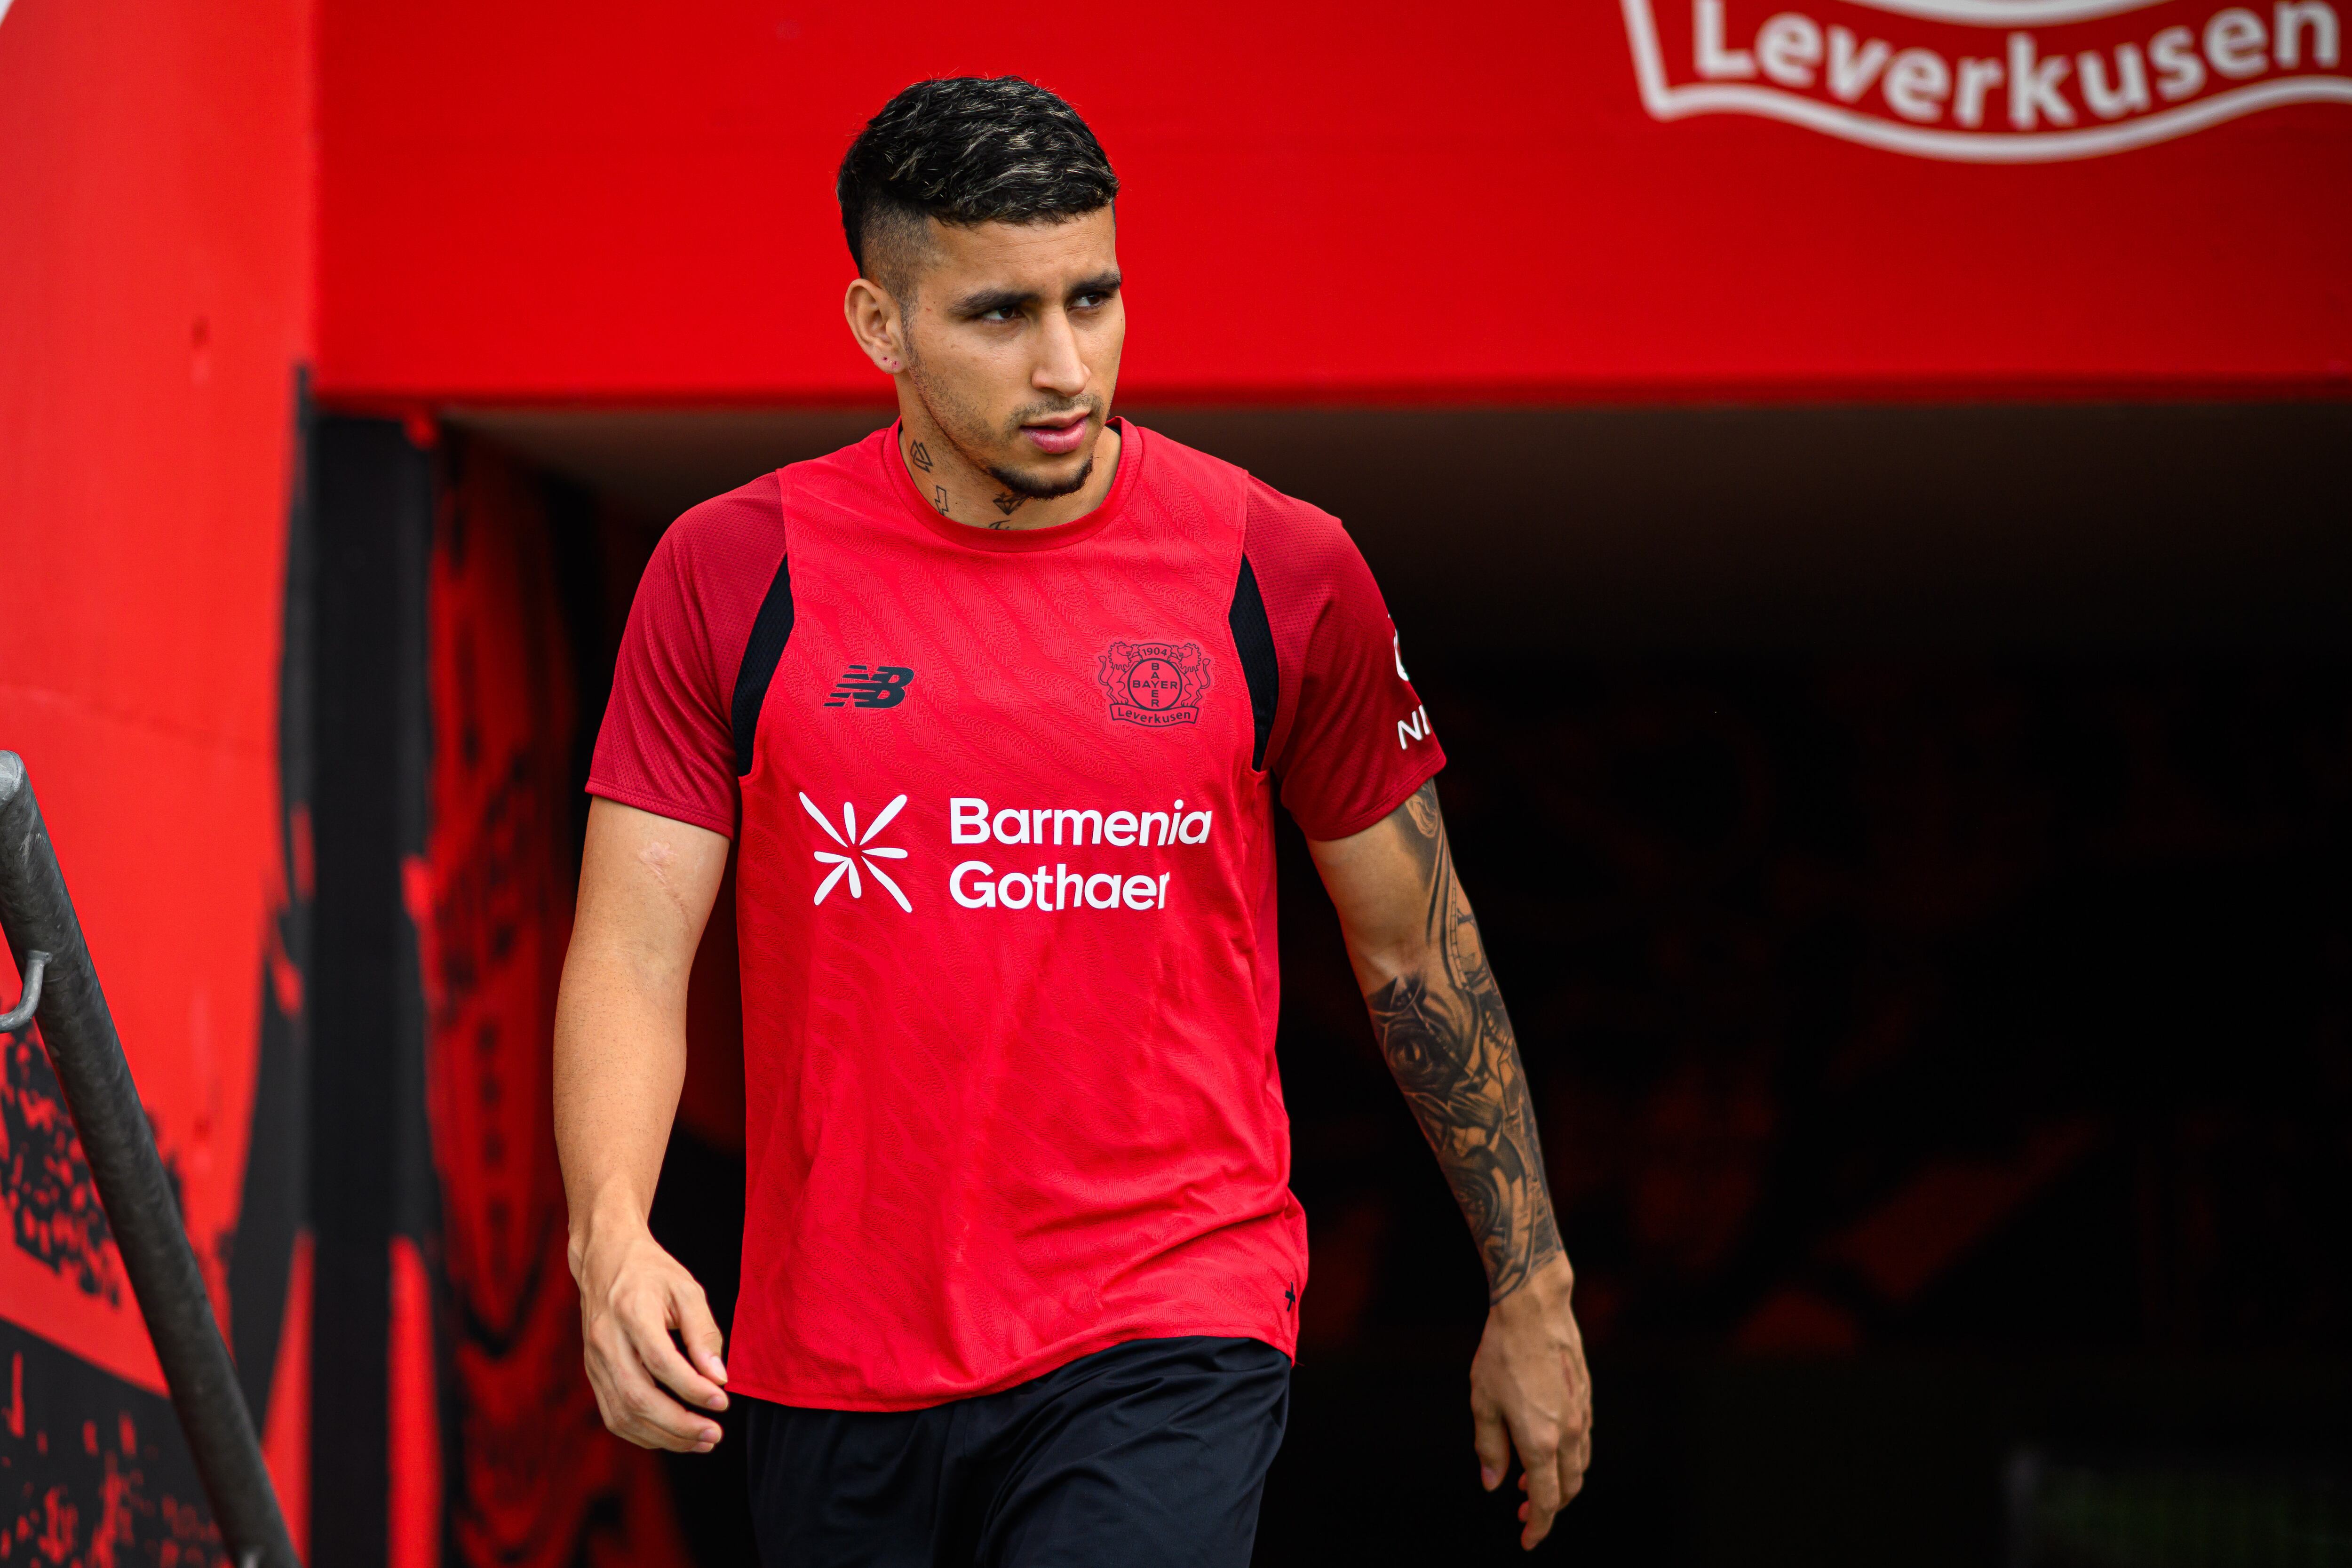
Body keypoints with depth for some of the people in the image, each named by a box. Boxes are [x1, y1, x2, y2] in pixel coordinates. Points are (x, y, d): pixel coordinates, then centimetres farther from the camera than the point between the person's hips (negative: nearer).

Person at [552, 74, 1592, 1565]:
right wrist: (613, 1240, -21)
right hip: (832, 1367, 2)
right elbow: (634, 950, -3)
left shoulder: (1280, 573, 0)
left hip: (1165, 1348, -2)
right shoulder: (733, 577, 0)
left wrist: (1531, 1288, 16)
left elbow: (1418, 948, 11)